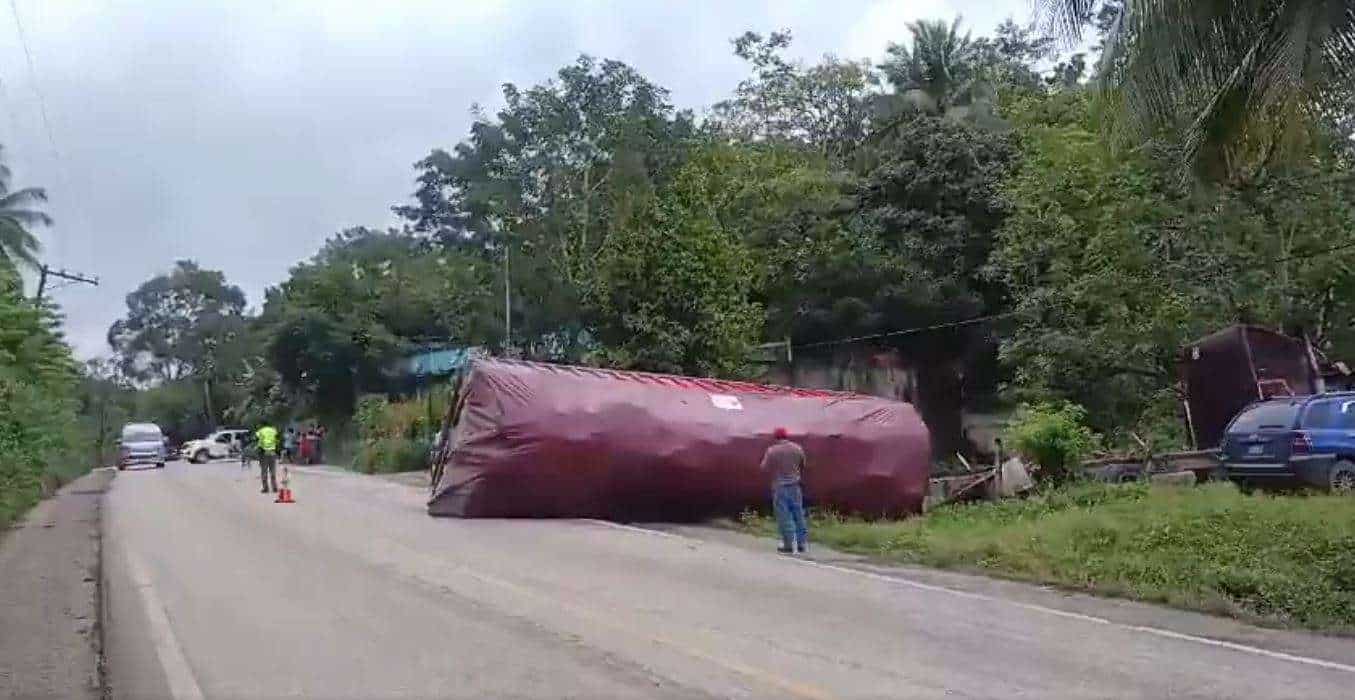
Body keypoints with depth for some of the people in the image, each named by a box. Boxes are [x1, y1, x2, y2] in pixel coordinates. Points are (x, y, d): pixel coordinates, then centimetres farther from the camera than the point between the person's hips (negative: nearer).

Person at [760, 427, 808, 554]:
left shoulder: (772, 450, -10)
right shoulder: (798, 448, 2)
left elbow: (765, 467, -3)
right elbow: (803, 466, 12)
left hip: (779, 486, -4)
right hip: (795, 485, 4)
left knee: (784, 516, 0)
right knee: (798, 514, 11)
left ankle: (788, 545, 1)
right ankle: (802, 542, 14)